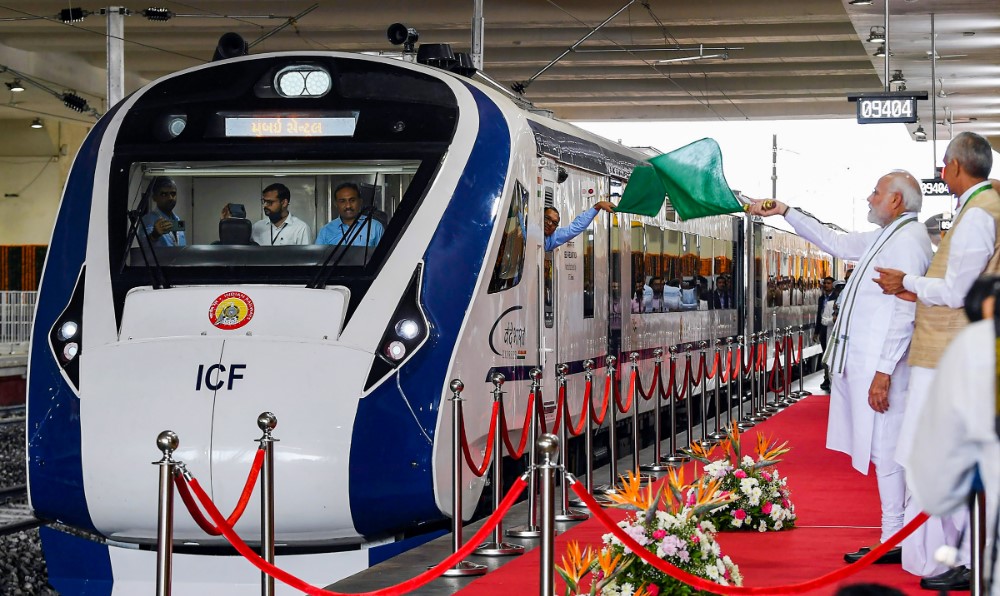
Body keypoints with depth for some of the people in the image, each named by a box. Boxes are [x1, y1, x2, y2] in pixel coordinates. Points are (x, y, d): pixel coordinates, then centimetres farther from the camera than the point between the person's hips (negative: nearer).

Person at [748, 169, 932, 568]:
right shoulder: (885, 237, 17)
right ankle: (897, 535, 14)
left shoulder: (908, 240, -14)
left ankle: (894, 541, -1)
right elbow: (836, 243, 31)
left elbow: (903, 313, -20)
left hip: (881, 364, -10)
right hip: (863, 361, 10)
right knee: (885, 451, 10)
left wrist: (884, 371, -23)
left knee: (886, 450, -6)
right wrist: (786, 213, 31)